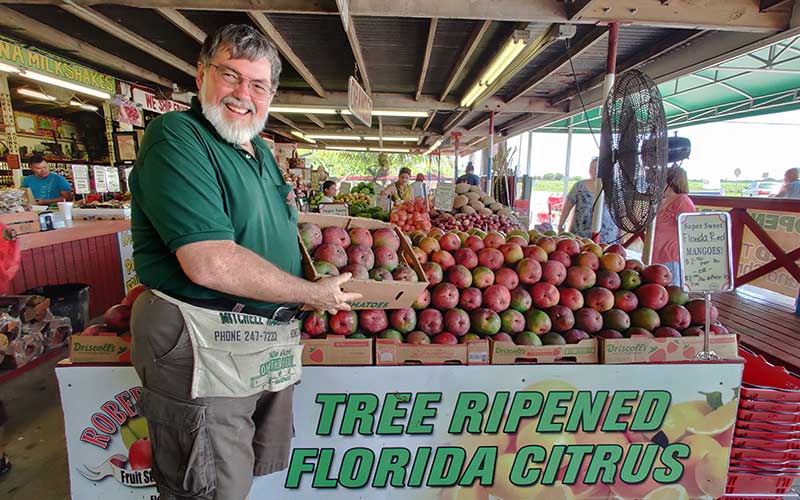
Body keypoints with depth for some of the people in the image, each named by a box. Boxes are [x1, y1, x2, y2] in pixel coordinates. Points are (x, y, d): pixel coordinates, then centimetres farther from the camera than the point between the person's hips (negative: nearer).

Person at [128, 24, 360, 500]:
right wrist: (312, 293, -16)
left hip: (273, 345, 9)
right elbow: (209, 263, -26)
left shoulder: (261, 150, 13)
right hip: (205, 347, -8)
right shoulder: (176, 137, -15)